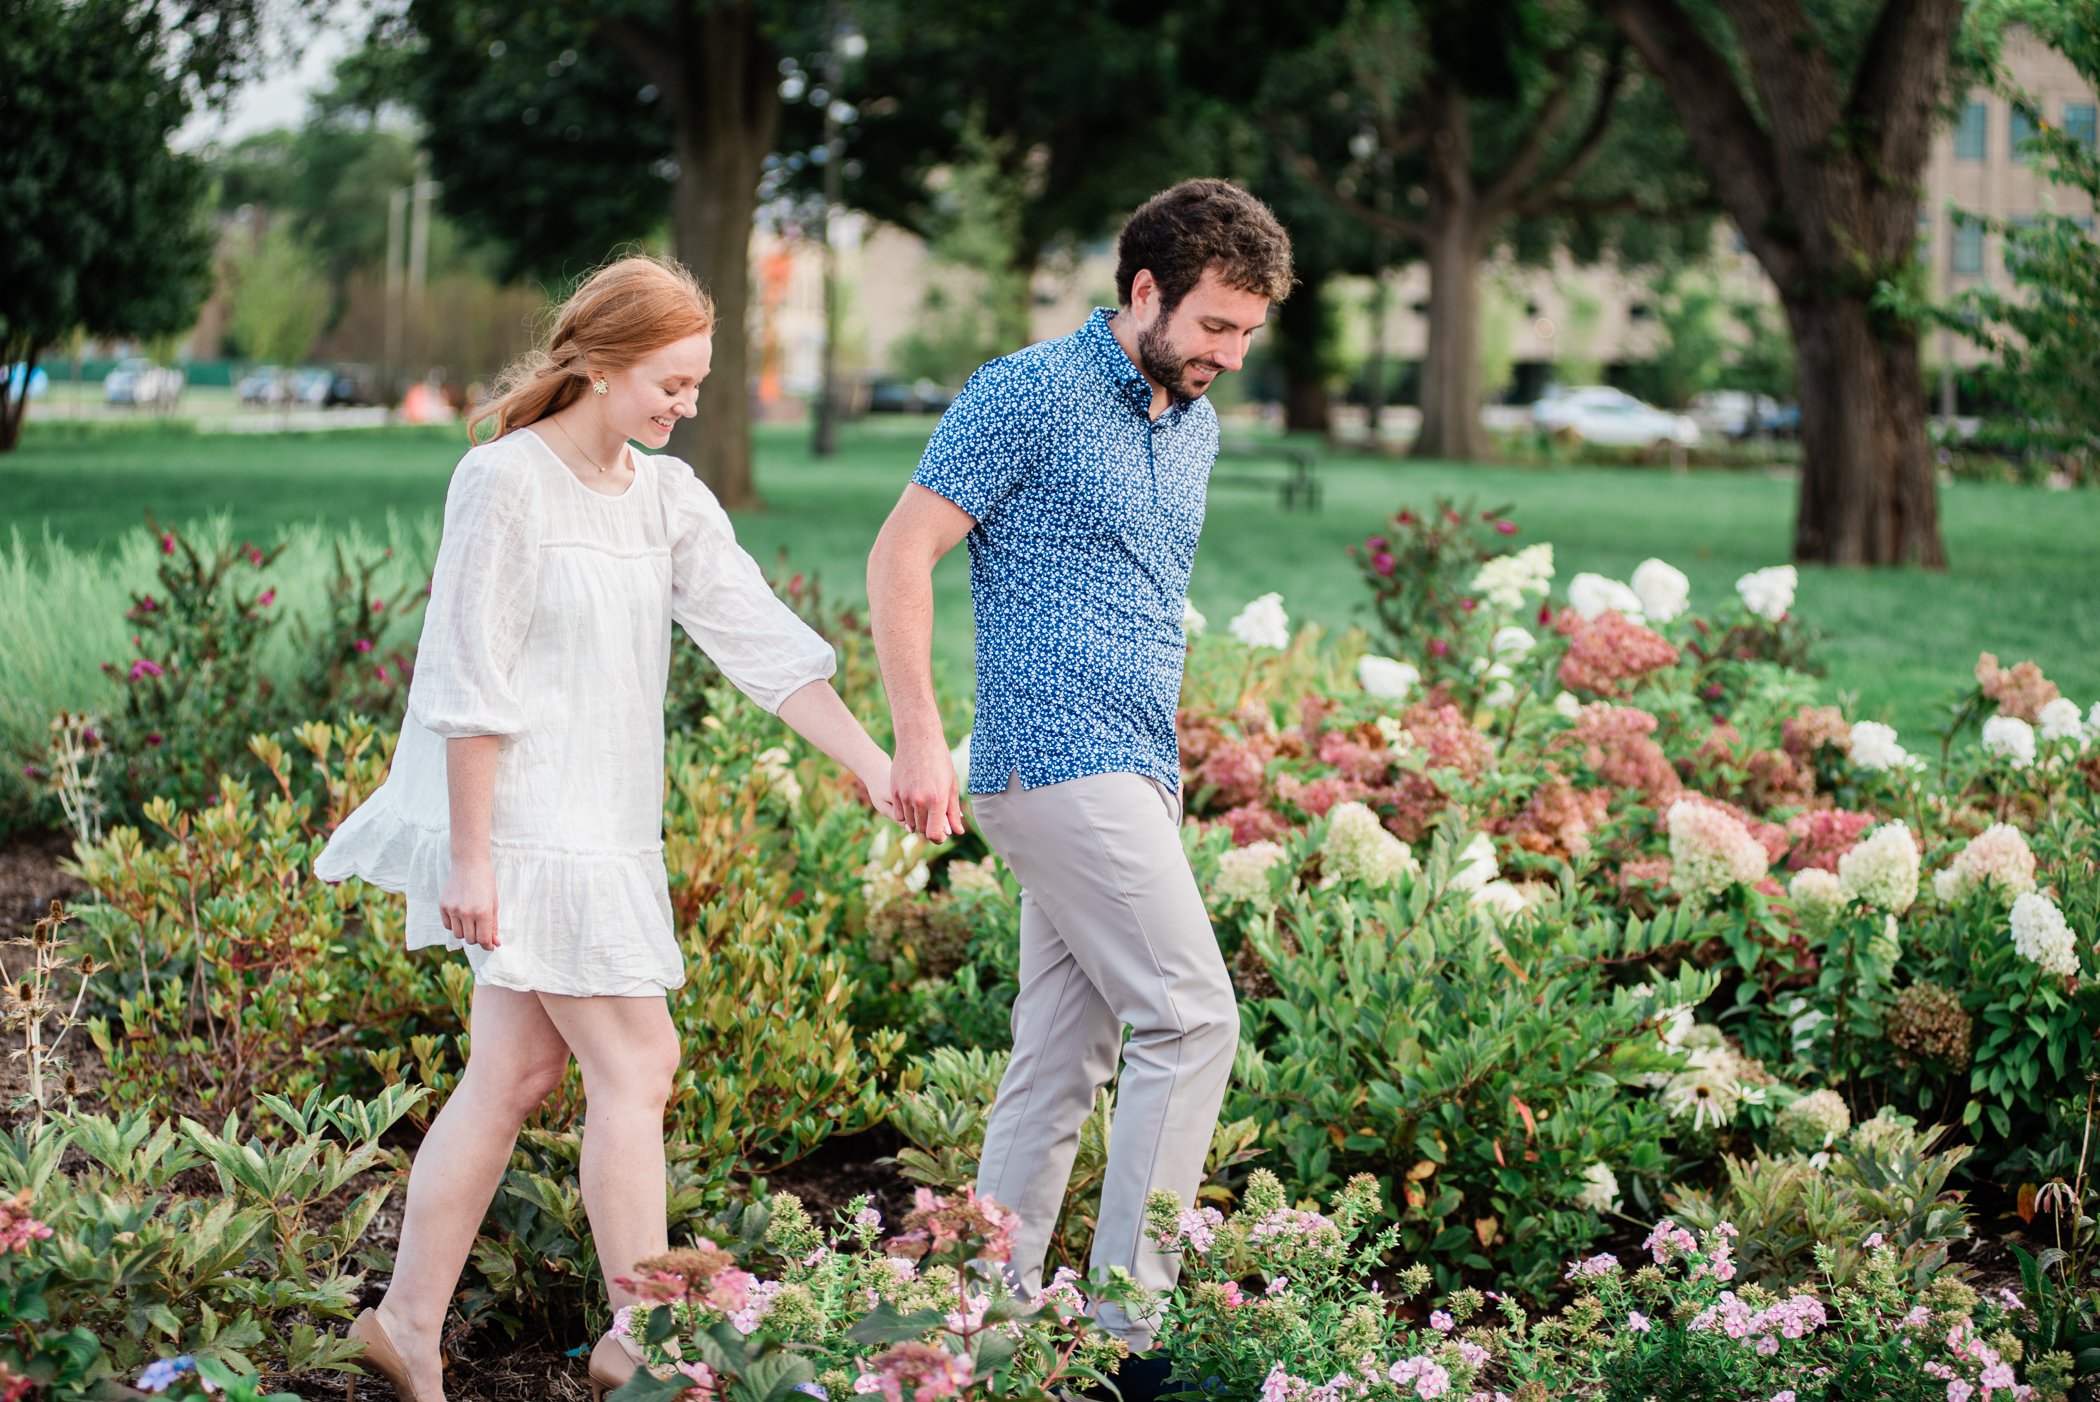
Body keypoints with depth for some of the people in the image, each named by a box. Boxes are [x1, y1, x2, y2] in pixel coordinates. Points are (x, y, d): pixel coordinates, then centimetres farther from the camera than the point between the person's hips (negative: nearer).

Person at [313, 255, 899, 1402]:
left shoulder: (667, 496, 10)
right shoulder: (505, 481, -12)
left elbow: (762, 639, 5)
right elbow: (472, 683, -14)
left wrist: (872, 763, -4)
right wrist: (469, 857, -15)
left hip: (603, 823, 8)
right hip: (529, 821, -8)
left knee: (516, 1071, 9)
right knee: (636, 1063, -6)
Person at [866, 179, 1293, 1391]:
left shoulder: (1198, 426, 17)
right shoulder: (1031, 395, -9)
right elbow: (902, 555, -10)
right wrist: (919, 739, -16)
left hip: (1138, 776, 8)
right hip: (1062, 761, -8)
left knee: (1064, 1062, 8)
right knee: (1192, 1018, -12)